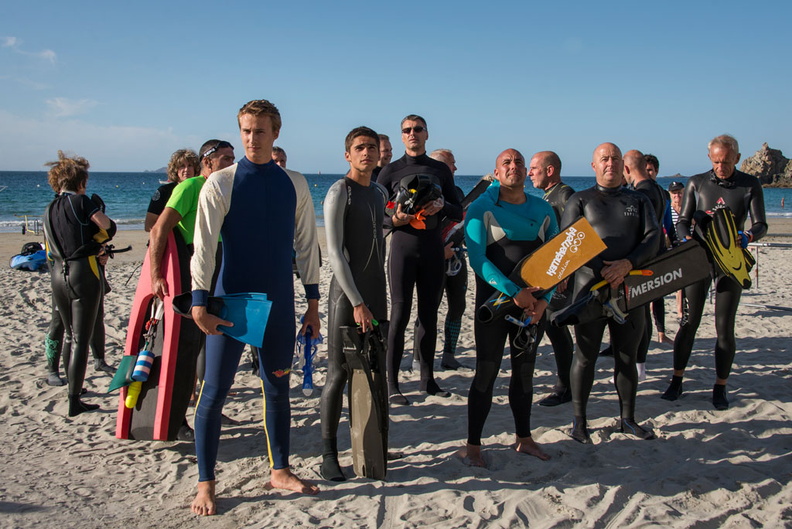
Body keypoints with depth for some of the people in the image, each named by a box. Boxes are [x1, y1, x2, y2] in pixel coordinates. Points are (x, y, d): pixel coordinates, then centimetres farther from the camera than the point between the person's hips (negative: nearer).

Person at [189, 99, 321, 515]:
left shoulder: (293, 186, 3)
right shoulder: (221, 183, -6)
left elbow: (307, 244, 7)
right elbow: (203, 245, -10)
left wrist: (313, 302, 7)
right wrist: (200, 303, -16)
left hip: (279, 303, 3)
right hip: (231, 301, -3)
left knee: (278, 389, 14)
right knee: (215, 392, 2)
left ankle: (280, 471, 30)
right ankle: (205, 483, 16)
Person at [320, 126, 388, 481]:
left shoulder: (380, 193, 15)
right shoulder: (339, 191, -7)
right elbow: (335, 252, -14)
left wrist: (379, 297, 15)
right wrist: (356, 302, -17)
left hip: (375, 293, 7)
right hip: (346, 293, -7)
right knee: (339, 374, -4)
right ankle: (329, 454, 4)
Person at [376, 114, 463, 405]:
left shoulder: (440, 169, 11)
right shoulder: (391, 170, 4)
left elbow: (458, 214, 10)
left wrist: (442, 206, -11)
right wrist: (394, 219, -18)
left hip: (433, 248, 3)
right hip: (403, 247, -3)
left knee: (429, 315, 8)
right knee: (400, 315, -5)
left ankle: (427, 379, 18)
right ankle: (392, 383, 1)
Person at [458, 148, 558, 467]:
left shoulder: (543, 210, 6)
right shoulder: (481, 208, -6)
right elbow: (477, 259, -16)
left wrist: (544, 300, -8)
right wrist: (514, 291, -22)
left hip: (533, 304, 4)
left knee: (525, 371, 14)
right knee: (486, 372, -2)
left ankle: (524, 438, 28)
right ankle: (472, 445, 9)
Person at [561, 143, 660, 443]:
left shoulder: (639, 201, 15)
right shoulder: (580, 200, 7)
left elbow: (653, 238, 1)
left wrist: (627, 264, -16)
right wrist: (601, 270, -19)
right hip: (590, 287, -3)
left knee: (628, 356, 10)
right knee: (585, 356, 1)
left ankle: (628, 419, 24)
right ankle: (579, 421, 12)